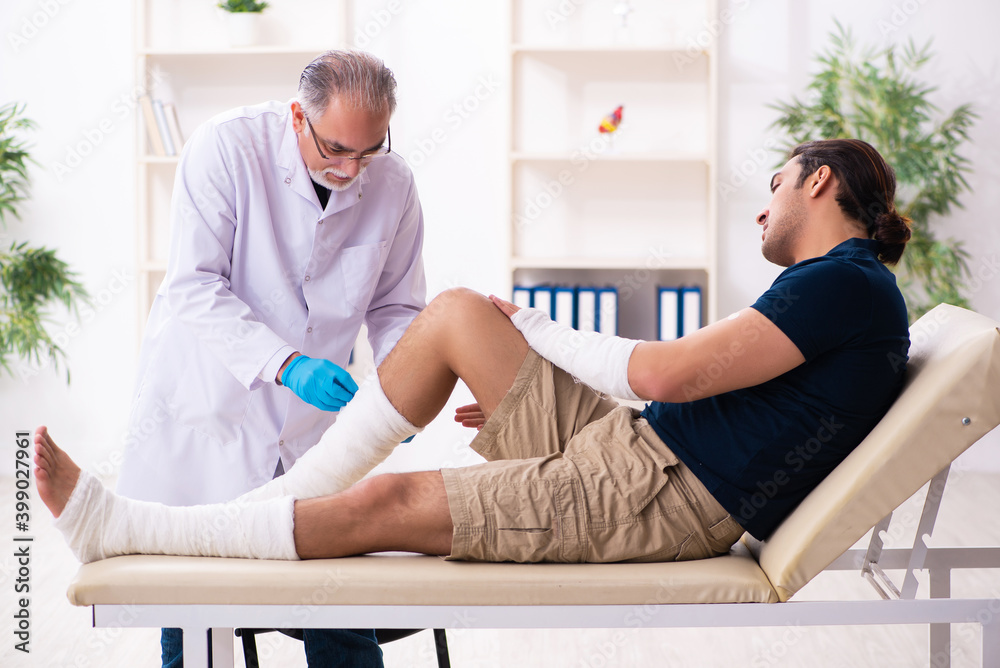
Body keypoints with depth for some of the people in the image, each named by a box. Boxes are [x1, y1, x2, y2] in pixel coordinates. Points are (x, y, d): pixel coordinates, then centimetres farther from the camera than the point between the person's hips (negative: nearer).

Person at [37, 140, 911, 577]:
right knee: (459, 312, 6)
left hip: (658, 497, -9)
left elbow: (668, 374, -21)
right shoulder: (836, 293, 20)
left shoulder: (848, 285, -12)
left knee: (383, 505, -11)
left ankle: (118, 528, -1)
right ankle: (301, 490, 11)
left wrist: (545, 335, -3)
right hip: (628, 446, 9)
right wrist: (518, 403, 20)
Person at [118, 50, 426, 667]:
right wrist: (285, 363, -32)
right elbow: (195, 287, -20)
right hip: (209, 402, -3)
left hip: (316, 427, 3)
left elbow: (395, 307, 7)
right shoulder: (226, 147, -15)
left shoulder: (394, 184, -3)